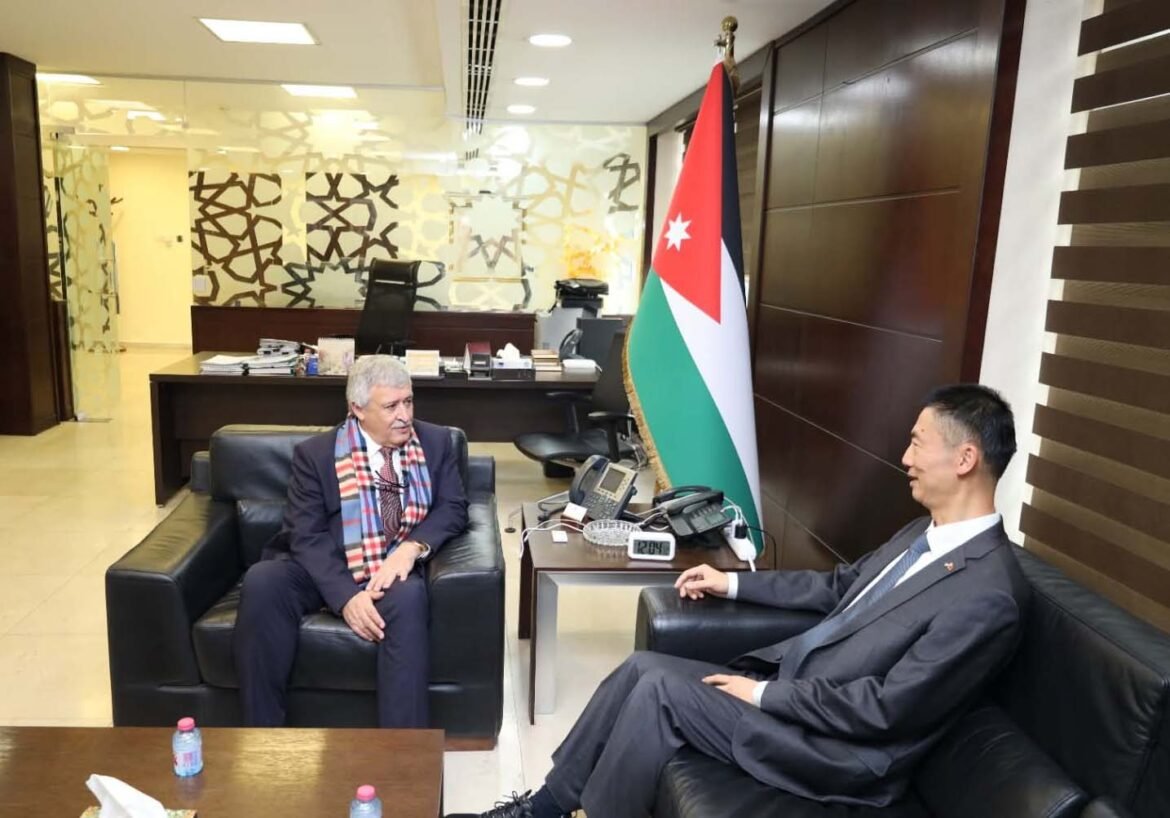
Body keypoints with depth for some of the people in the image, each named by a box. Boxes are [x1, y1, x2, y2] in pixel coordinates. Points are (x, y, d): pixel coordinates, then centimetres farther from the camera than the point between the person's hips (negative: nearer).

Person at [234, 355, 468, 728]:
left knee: (408, 595, -35)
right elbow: (306, 536, -10)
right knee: (262, 582, -29)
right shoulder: (315, 453, -4)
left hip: (392, 570, 0)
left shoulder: (435, 441, 3)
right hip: (323, 571, 0)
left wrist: (412, 547, -21)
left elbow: (453, 508, 0)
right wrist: (346, 595, -26)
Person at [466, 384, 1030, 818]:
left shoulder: (988, 597, -22)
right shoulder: (926, 533, 8)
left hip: (836, 746, -9)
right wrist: (732, 583, 16)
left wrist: (763, 694, -17)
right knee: (642, 665, -1)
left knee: (659, 688, -17)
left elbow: (887, 708, -23)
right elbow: (839, 586, 19)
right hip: (787, 679, 9)